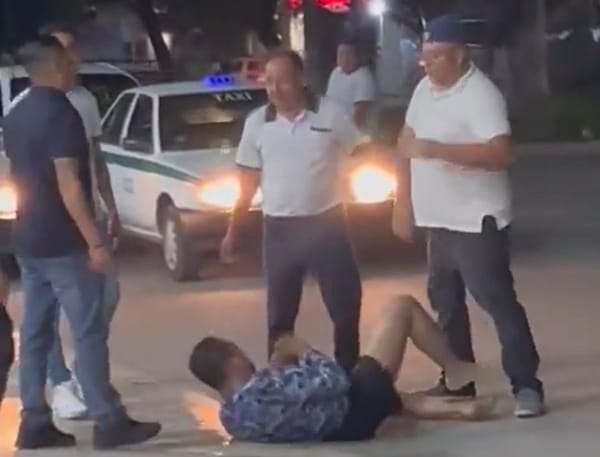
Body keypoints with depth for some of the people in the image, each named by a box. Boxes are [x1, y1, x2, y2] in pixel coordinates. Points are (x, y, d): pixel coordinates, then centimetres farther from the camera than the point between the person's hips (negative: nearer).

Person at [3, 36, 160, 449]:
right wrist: (95, 241, -22)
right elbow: (68, 185, -22)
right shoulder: (60, 113, -16)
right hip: (63, 243, -9)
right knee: (89, 332, -5)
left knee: (34, 333, 9)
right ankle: (110, 422, -3)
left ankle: (34, 423, 11)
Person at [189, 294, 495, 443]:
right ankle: (454, 369, 24)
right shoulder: (265, 390, -35)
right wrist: (301, 349, -14)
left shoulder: (231, 417, -6)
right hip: (356, 407, -8)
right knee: (402, 306, 7)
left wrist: (277, 362, 4)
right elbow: (335, 380, -29)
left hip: (343, 426, 8)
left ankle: (459, 409, 30)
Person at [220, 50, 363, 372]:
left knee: (345, 305, 1)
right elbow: (247, 183, 8)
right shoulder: (257, 123, 2)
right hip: (280, 229, 2)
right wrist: (232, 233, 8)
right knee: (280, 313, 9)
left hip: (326, 223, -2)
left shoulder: (330, 115, -4)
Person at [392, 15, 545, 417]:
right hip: (440, 221, 9)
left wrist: (439, 149, -32)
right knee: (446, 303, 16)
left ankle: (527, 386, -5)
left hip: (476, 222, -9)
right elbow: (408, 144, 17)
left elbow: (502, 153, -30)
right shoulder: (425, 90, 8)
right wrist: (403, 202, 14)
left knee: (498, 301, -8)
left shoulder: (480, 95, -19)